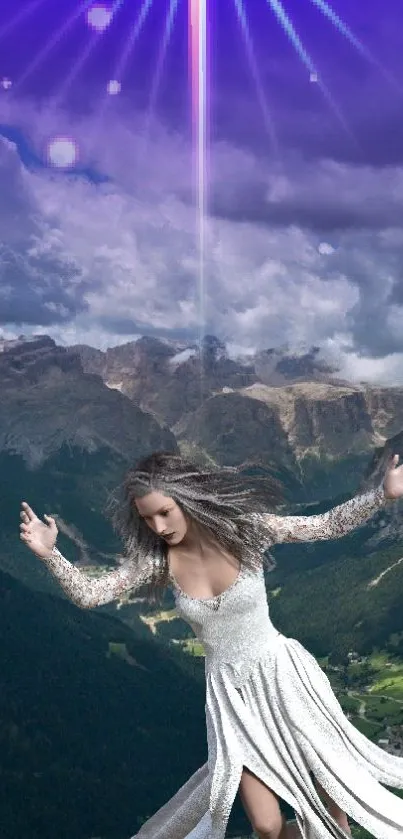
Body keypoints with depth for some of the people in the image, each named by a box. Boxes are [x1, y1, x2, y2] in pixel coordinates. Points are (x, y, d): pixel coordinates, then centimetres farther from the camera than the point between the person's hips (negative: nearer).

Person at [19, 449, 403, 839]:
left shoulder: (242, 528, -17)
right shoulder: (155, 557, -10)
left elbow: (326, 525, -15)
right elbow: (88, 594, -11)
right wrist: (49, 553, -26)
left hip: (281, 673, -1)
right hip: (229, 693, 1)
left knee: (332, 788, 14)